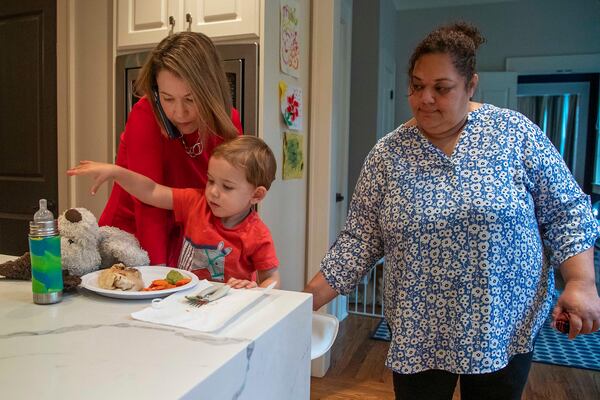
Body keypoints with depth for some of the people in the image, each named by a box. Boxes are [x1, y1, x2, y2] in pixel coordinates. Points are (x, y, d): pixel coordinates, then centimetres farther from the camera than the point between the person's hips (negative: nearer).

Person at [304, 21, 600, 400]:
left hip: (507, 326, 1)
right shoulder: (387, 154, -5)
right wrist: (312, 296, -11)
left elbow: (566, 211, -1)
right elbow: (359, 239, -5)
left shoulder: (516, 132, -7)